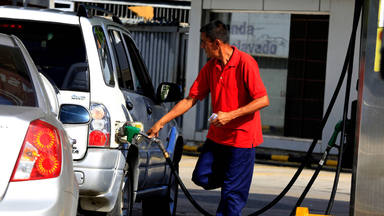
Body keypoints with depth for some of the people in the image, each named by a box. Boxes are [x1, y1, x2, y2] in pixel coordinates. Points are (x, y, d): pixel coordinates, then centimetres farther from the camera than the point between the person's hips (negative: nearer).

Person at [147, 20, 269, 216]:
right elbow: (190, 100, 9)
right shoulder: (210, 67, 5)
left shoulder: (245, 63, -16)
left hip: (241, 136, -7)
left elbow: (263, 100, -20)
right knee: (201, 176, 7)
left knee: (232, 194, -5)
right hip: (216, 136, 7)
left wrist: (230, 115, -22)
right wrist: (161, 122, 5)